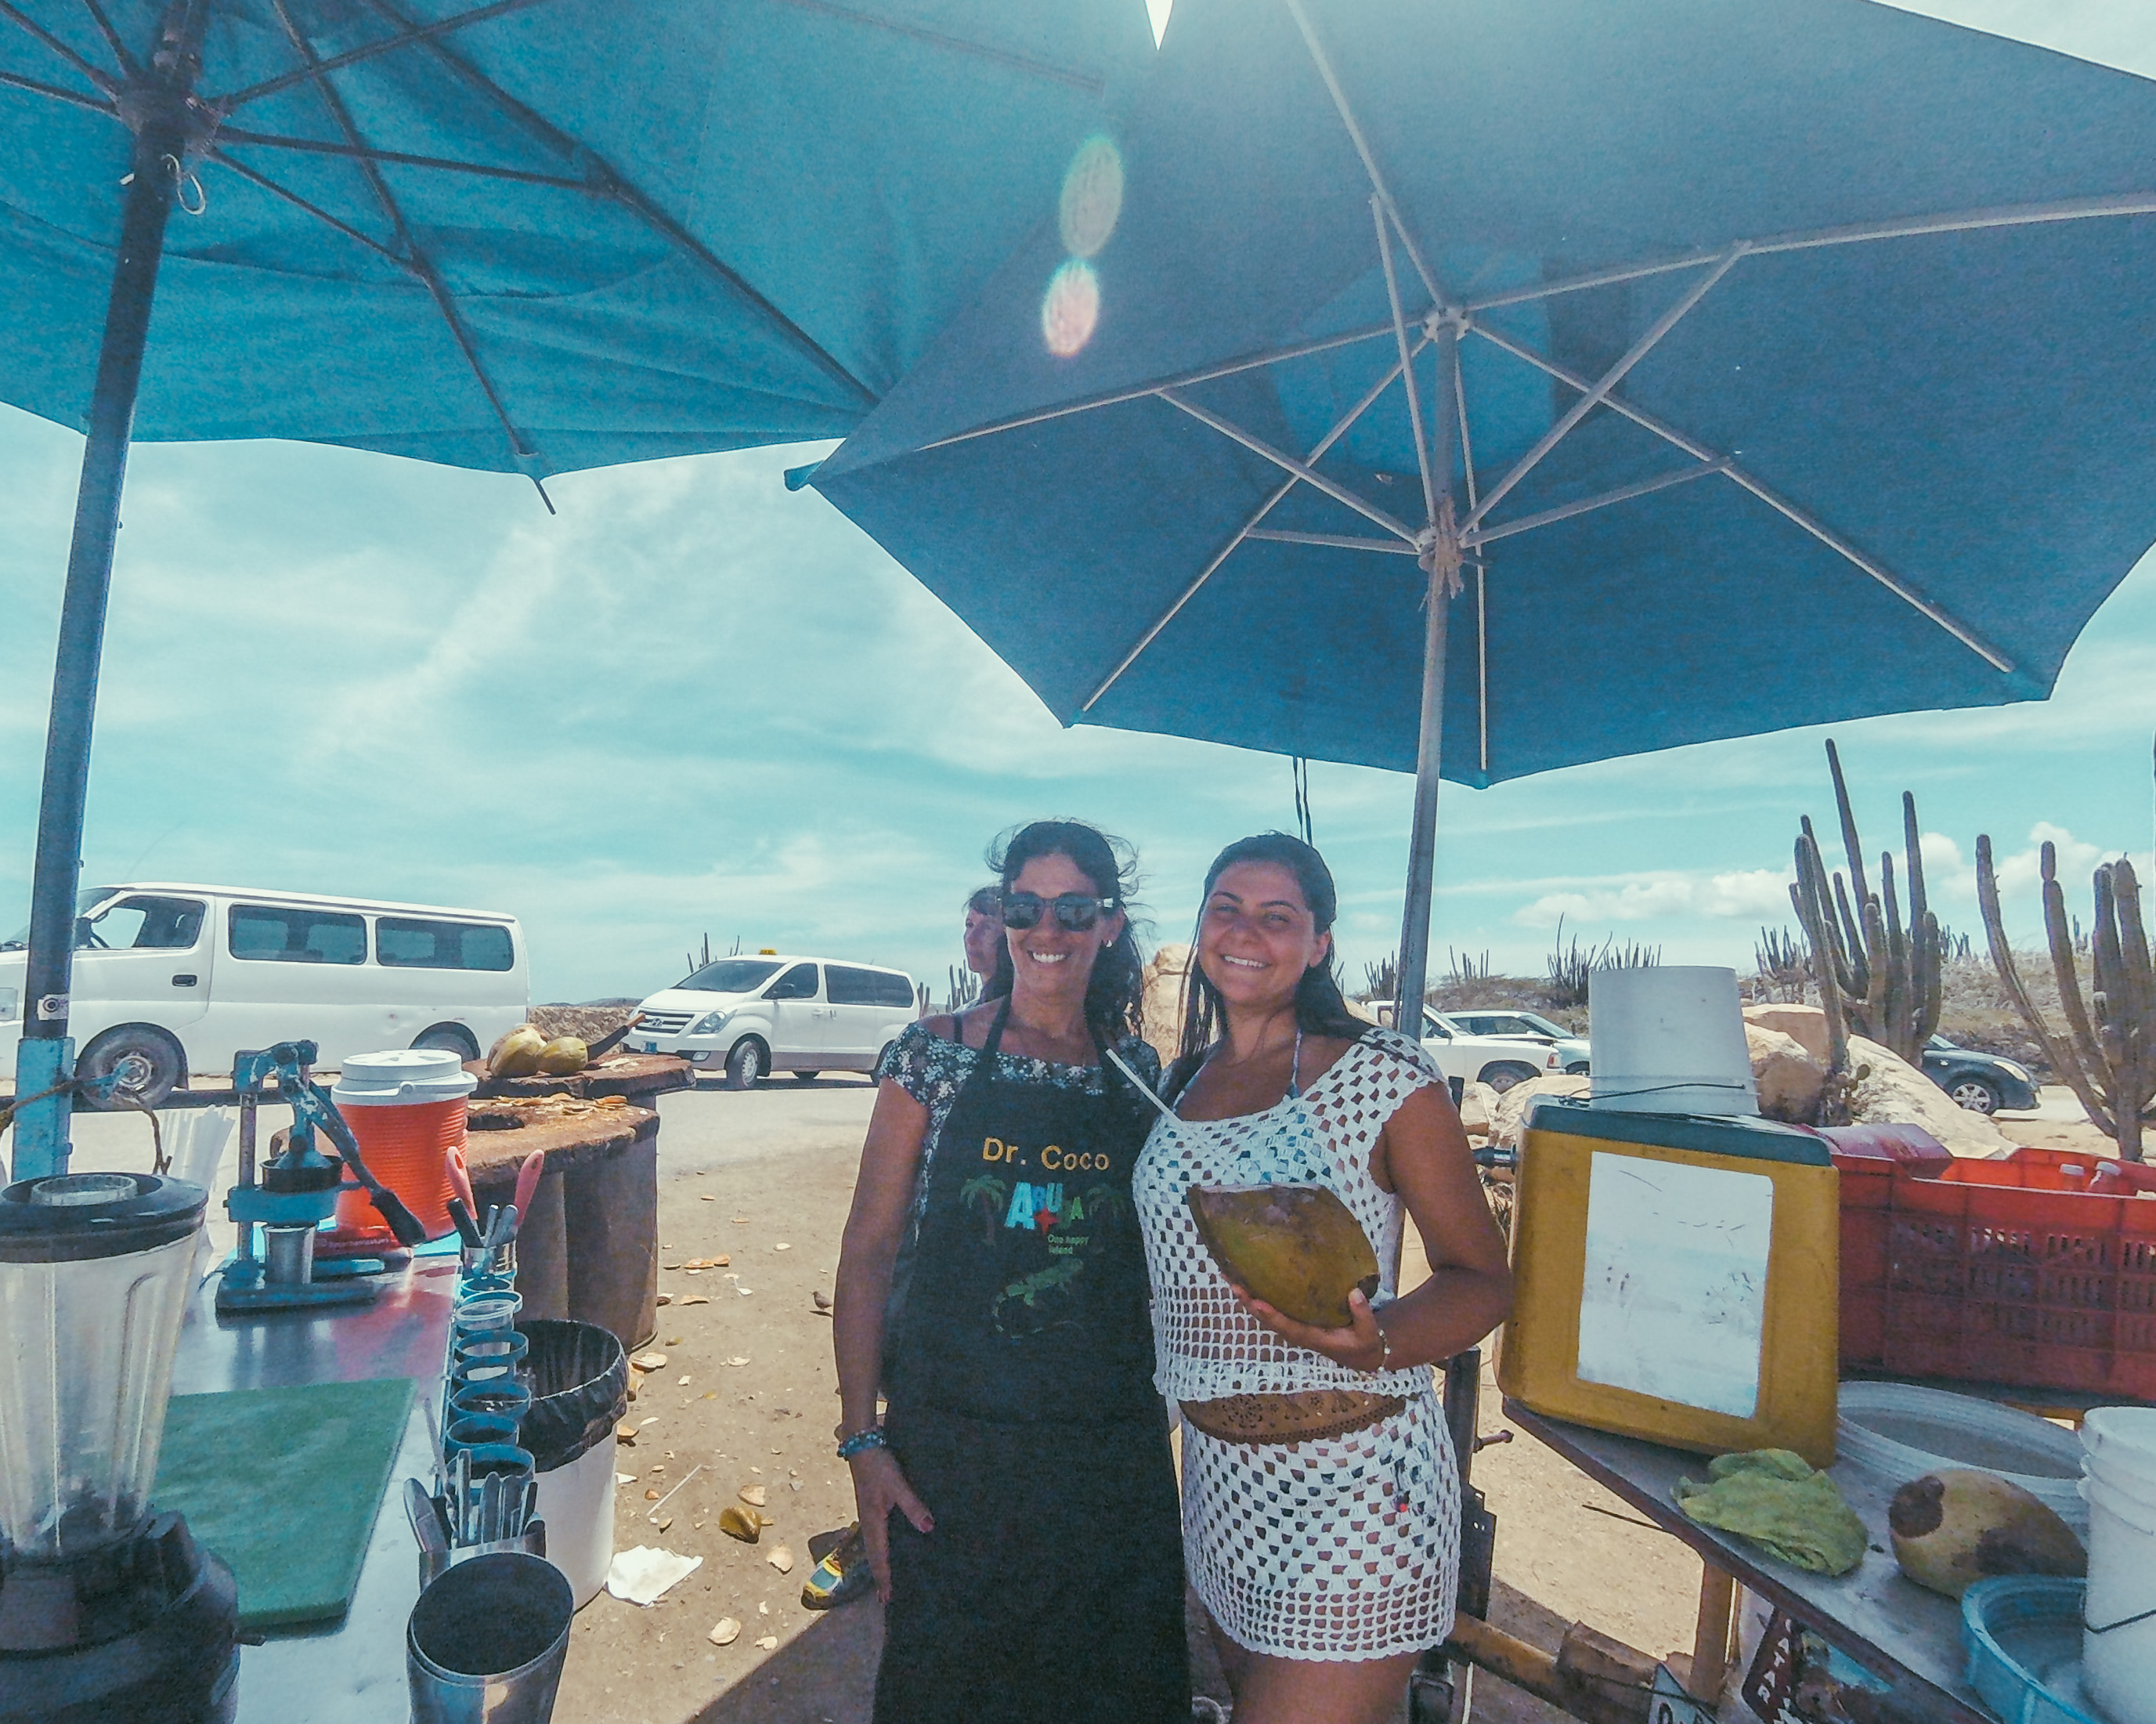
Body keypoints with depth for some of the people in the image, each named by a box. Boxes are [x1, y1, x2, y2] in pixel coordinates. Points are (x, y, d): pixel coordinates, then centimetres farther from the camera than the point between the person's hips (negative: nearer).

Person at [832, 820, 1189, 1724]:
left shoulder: (1142, 1072, 2)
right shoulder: (936, 1055, -7)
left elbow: (1154, 1258, 11)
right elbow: (868, 1250, -5)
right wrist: (863, 1439, -9)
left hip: (1113, 1450, 3)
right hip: (953, 1445, -2)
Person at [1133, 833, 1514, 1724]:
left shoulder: (1381, 1075, -13)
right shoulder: (1183, 1082, 5)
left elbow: (1481, 1277, -11)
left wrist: (1377, 1345, -29)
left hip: (1353, 1480, -6)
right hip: (1218, 1474, 6)